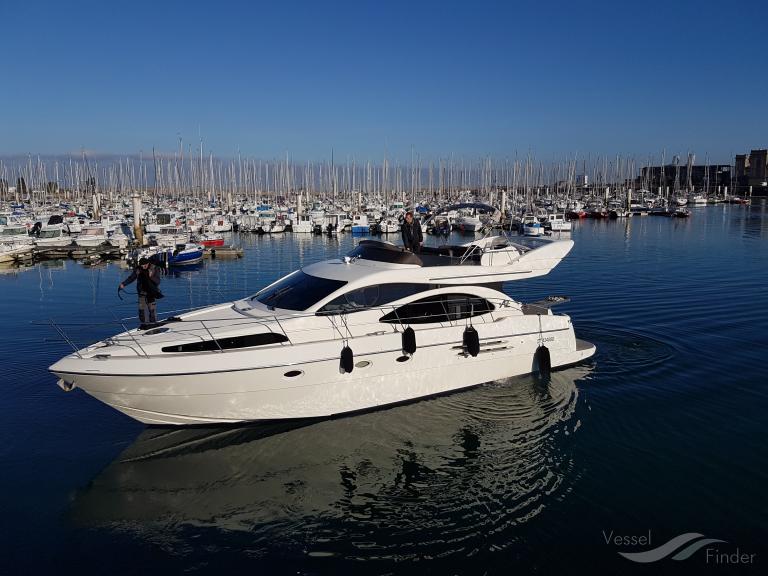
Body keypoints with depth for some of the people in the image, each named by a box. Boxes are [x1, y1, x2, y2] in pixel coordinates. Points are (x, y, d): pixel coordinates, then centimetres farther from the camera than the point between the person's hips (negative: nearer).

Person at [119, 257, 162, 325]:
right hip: (142, 293, 3)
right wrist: (123, 284, -10)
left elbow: (158, 282, -11)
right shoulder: (137, 269, -1)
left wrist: (151, 277, -29)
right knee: (141, 310, 6)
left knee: (152, 311, -5)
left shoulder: (155, 269, -9)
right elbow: (131, 278, 4)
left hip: (152, 293, -3)